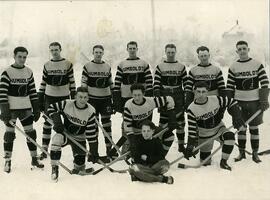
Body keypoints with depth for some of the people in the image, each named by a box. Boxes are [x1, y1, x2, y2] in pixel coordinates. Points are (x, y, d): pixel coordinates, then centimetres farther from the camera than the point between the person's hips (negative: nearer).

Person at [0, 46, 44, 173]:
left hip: (26, 108, 4)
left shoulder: (29, 72, 7)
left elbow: (33, 92, 10)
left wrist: (36, 109, 7)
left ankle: (34, 159, 18)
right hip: (11, 109, -4)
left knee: (30, 133, 6)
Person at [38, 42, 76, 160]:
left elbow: (72, 82, 0)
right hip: (49, 97, 2)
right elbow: (43, 83, 8)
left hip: (64, 97, -1)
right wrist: (40, 100, 4)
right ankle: (45, 149, 5)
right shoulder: (47, 65, 5)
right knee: (48, 122, 1)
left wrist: (74, 98, -4)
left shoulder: (68, 64, -1)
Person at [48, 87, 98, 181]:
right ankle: (54, 168, -21)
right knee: (57, 139, -33)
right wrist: (57, 121, -22)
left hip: (79, 139, 1)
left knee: (80, 162, 1)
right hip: (65, 133, 0)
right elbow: (51, 107, -6)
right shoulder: (67, 104, -20)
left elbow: (92, 133, -17)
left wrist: (94, 151, -18)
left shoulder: (90, 112, -20)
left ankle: (79, 167, 42)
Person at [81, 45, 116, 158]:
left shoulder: (107, 67, 9)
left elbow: (111, 84, 14)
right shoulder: (87, 67, 0)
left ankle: (109, 148, 12)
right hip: (92, 99, -2)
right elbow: (83, 84, -1)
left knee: (106, 123, 5)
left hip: (105, 99, 2)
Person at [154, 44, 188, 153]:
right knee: (163, 120, 0)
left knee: (180, 121, 3)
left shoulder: (181, 67, 9)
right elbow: (156, 83, 1)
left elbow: (186, 83, 7)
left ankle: (181, 145, 13)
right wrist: (157, 97, -10)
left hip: (178, 98, 1)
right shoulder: (160, 66, 6)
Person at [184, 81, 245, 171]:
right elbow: (191, 129, -18)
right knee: (206, 162, 1)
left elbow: (232, 102, -7)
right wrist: (190, 147, -21)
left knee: (230, 136, -32)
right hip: (204, 135, -1)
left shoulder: (216, 100, -19)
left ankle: (223, 162, -14)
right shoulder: (192, 109, -20)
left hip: (219, 128, 1)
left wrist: (237, 117, -17)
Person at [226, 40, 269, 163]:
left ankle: (255, 153, 15)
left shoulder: (257, 64, -1)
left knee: (254, 127, 5)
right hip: (239, 102, 1)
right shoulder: (233, 67, 3)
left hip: (254, 102, -1)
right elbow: (229, 87, 4)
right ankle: (241, 152, 18)